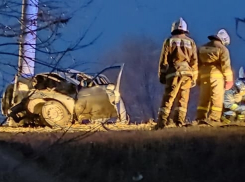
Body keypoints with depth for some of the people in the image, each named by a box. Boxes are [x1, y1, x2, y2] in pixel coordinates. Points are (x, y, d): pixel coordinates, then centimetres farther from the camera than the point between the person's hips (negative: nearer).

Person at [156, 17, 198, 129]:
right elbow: (194, 61, 7)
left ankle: (161, 123, -7)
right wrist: (194, 78, 12)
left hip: (173, 73, -2)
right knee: (183, 100, 8)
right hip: (187, 73, 2)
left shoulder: (169, 41, 4)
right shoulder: (191, 42, 10)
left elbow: (163, 60, 0)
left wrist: (162, 75, 5)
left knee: (168, 99, -1)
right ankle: (179, 123, 2)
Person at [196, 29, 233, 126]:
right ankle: (214, 119, -11)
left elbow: (198, 64, 17)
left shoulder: (202, 48, 17)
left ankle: (200, 118, 7)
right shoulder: (222, 48, -2)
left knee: (203, 98, 10)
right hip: (217, 75, -6)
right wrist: (229, 79, -6)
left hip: (204, 75, 6)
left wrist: (198, 78, 19)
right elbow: (226, 65, -9)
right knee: (217, 98, -5)